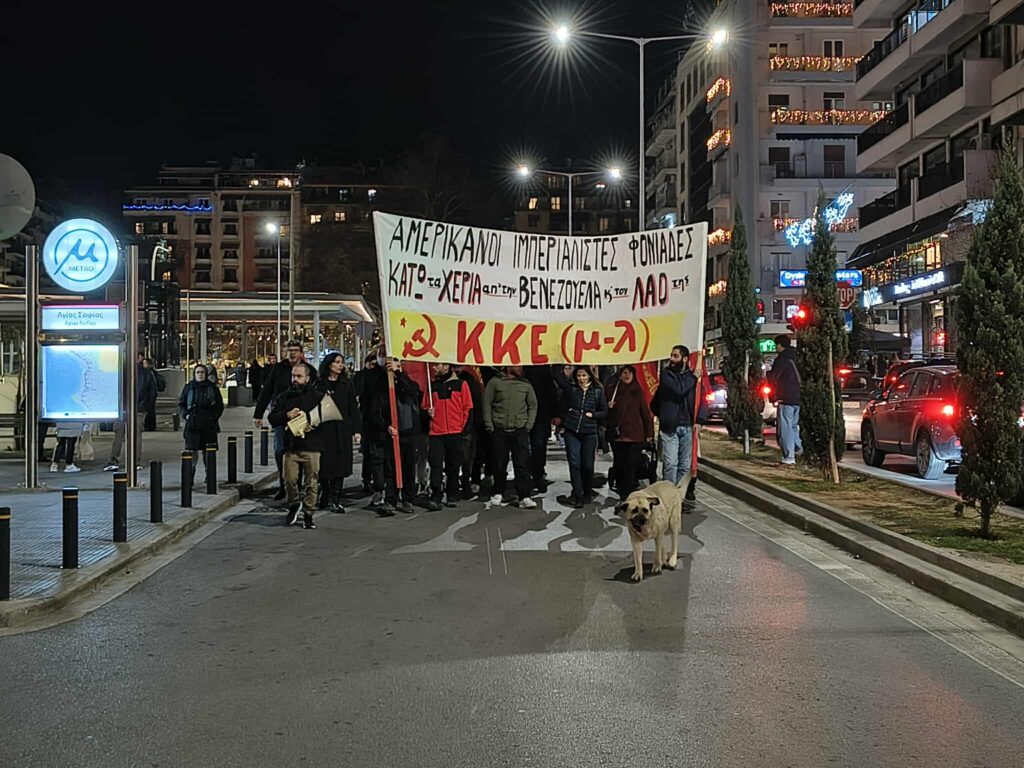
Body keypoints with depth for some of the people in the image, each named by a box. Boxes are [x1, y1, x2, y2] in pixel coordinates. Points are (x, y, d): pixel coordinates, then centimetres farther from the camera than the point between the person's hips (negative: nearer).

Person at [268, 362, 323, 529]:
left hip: (311, 447, -2)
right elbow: (272, 418, 9)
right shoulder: (283, 397, 12)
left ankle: (308, 514, 12)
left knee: (311, 483, 1)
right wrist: (287, 415, -9)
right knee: (289, 480, -4)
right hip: (290, 446, 2)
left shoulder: (317, 397, 4)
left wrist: (306, 416, -15)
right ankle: (294, 505, 22)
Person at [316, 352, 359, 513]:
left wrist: (356, 429, 1)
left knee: (340, 463, -1)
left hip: (342, 430, 1)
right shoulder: (319, 384, 3)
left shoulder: (347, 384, 9)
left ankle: (335, 500, 2)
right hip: (323, 429, -1)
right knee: (324, 463, 0)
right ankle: (325, 495, 17)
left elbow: (353, 408, 8)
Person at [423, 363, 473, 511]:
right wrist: (428, 413, -4)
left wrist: (465, 430, -4)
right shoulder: (432, 386, 11)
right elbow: (425, 407, 19)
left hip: (455, 434, -1)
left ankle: (451, 496, 17)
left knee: (453, 466, 6)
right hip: (436, 434, 1)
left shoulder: (461, 385, 3)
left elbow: (468, 409, 3)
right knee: (436, 466, -8)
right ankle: (435, 498, -9)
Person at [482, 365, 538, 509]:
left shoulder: (525, 384, 8)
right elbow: (487, 404, 1)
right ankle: (498, 493, 24)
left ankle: (524, 497, -8)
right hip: (499, 430, -1)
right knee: (500, 464, 7)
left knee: (522, 463, -7)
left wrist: (528, 425, 4)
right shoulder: (495, 382, 1)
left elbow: (533, 405, 13)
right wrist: (489, 426, -3)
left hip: (520, 430, 1)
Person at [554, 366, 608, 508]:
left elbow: (604, 411, 9)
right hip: (572, 431, 0)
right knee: (574, 464, -3)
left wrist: (592, 414, -5)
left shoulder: (598, 391, 5)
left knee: (588, 465, 6)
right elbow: (557, 376, -7)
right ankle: (577, 495, 0)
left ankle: (588, 493, 24)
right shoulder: (570, 388, 5)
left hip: (589, 432, 0)